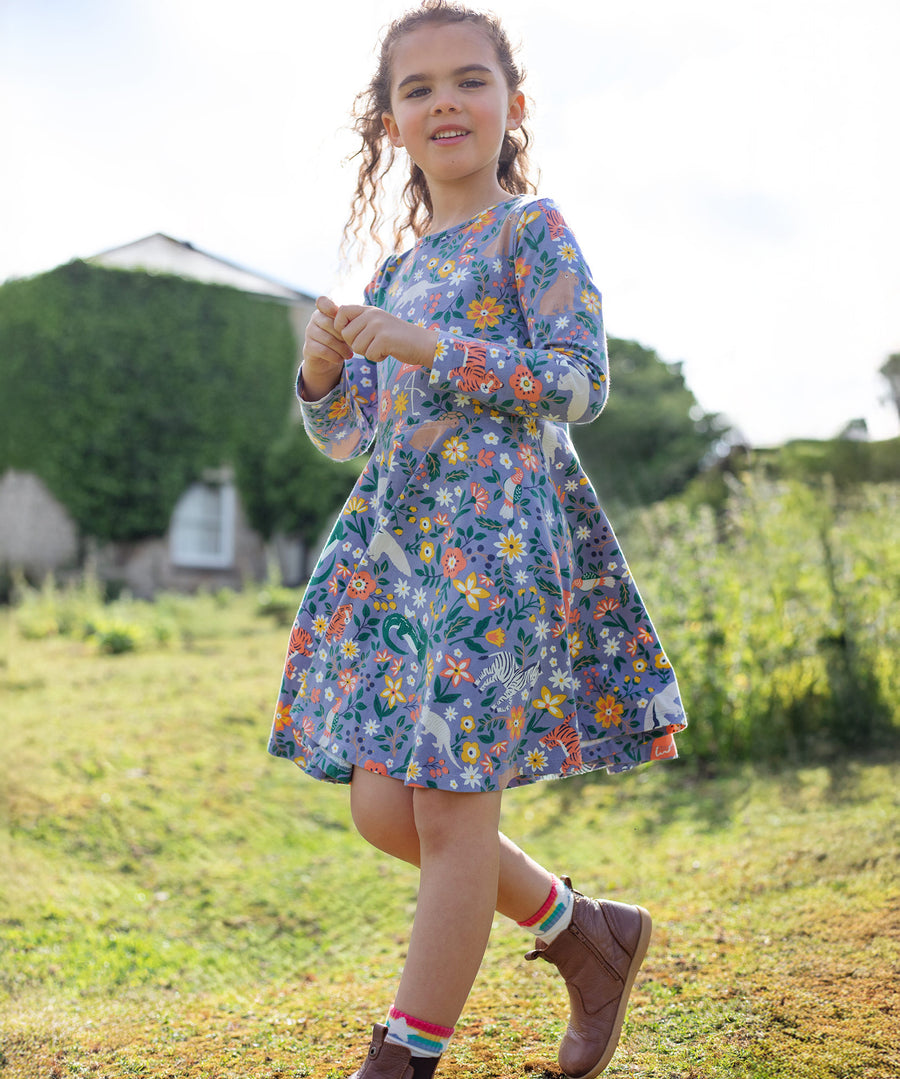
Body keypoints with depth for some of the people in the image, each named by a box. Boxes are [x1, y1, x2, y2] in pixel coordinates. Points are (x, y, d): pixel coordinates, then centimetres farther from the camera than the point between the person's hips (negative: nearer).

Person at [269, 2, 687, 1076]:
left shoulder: (532, 230, 1)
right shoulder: (397, 271, 19)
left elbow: (579, 381, -12)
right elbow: (349, 436, 19)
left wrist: (424, 346, -16)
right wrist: (325, 366, -2)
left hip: (495, 537, -7)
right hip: (394, 541, 7)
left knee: (451, 810, -4)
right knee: (382, 806, 5)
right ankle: (586, 930, 25)